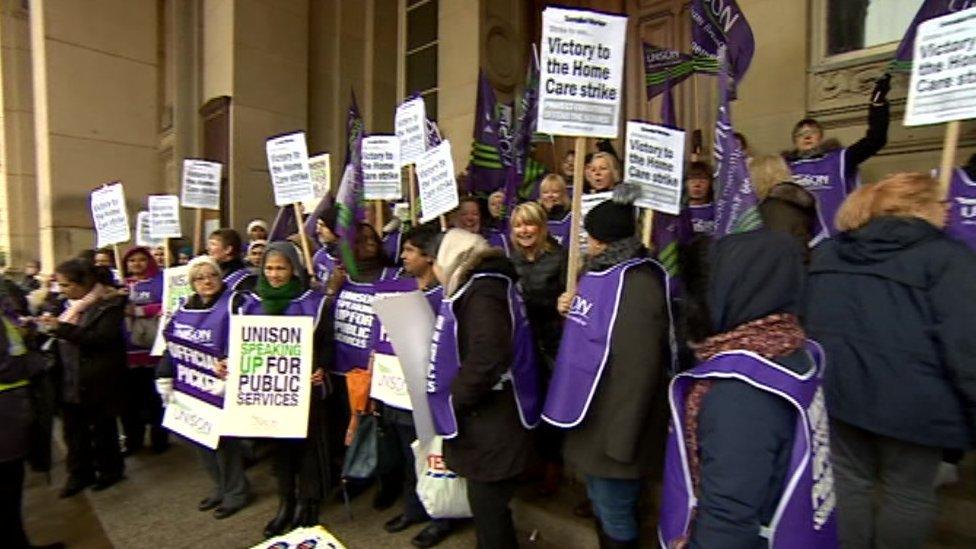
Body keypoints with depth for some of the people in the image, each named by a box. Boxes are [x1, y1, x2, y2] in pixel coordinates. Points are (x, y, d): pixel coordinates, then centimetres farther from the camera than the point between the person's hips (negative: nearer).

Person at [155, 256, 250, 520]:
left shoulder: (233, 303, -10)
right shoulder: (185, 308, 10)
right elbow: (171, 344, 16)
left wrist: (229, 368, -30)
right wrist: (165, 378, 13)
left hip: (219, 387, -7)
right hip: (191, 386, 7)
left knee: (223, 437, 1)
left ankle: (236, 491, 21)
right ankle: (221, 486, 33)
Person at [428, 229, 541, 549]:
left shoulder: (482, 291, -18)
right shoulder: (479, 286, 12)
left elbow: (488, 358, -31)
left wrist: (452, 398, -19)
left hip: (491, 427, -9)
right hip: (486, 422, 9)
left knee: (488, 513, 7)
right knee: (487, 507, 22)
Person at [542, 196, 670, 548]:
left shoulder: (637, 283, -23)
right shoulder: (599, 272, 8)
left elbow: (637, 369, -25)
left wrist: (621, 439, -21)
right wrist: (568, 312, 2)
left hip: (611, 423, -9)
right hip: (590, 412, 9)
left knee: (614, 514, 11)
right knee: (599, 503, 26)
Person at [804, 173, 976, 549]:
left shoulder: (827, 252, 11)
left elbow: (804, 320, 15)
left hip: (835, 387, 5)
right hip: (910, 398, -4)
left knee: (848, 482, 17)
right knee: (910, 492, 15)